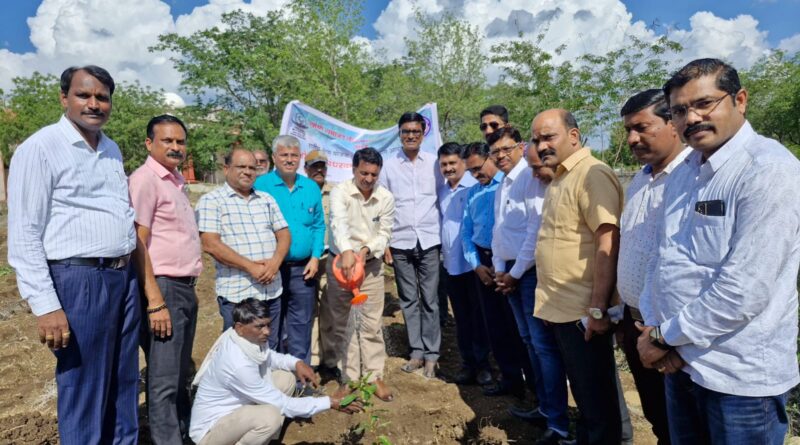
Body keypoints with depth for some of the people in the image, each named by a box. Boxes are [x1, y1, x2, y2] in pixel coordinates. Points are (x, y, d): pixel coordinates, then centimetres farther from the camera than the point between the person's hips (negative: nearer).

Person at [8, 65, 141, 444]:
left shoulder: (112, 149, 13)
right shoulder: (39, 148, -8)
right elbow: (24, 235, -11)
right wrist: (44, 306, -16)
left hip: (125, 276, 7)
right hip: (79, 280, -7)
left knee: (125, 384, 17)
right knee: (83, 391, 5)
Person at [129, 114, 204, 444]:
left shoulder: (177, 180, 16)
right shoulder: (144, 179, -11)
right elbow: (137, 243, -16)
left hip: (185, 287, 9)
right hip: (164, 288, -9)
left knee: (181, 373, 19)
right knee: (163, 378, 0)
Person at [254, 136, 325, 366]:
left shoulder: (311, 187, 8)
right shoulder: (260, 185, -5)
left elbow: (319, 225, 10)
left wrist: (315, 257, 0)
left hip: (303, 269, 3)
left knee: (301, 325, 12)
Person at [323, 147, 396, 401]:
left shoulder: (386, 198, -4)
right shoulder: (339, 192, -14)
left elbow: (384, 233, -3)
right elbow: (339, 223, -33)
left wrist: (366, 250, -22)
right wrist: (346, 251, -51)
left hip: (371, 265, 2)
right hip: (340, 263, -1)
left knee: (372, 324, 6)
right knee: (343, 324, 8)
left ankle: (374, 376, 19)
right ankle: (349, 378, 21)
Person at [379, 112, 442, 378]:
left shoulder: (434, 163, 4)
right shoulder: (389, 166, 4)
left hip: (429, 240, -1)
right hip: (400, 242, 1)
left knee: (429, 300, 3)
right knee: (408, 299, 8)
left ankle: (431, 355, 14)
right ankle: (416, 351, 20)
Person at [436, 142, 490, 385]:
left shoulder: (475, 188, -12)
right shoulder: (441, 191, 8)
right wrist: (442, 251, 8)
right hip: (451, 263, 5)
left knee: (478, 315, 7)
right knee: (461, 317, 14)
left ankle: (482, 362, 21)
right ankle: (467, 362, 25)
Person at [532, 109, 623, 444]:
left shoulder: (592, 175, -16)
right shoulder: (558, 179, 12)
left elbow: (608, 244, -23)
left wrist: (597, 309, -23)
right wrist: (549, 301, 16)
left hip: (583, 311, -9)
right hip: (559, 308, 9)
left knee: (596, 395, 9)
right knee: (581, 390, 22)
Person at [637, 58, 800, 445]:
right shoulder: (683, 173, 7)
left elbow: (745, 289, -24)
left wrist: (667, 337, -14)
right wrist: (655, 327, -4)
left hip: (740, 376, -6)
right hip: (680, 361, 7)